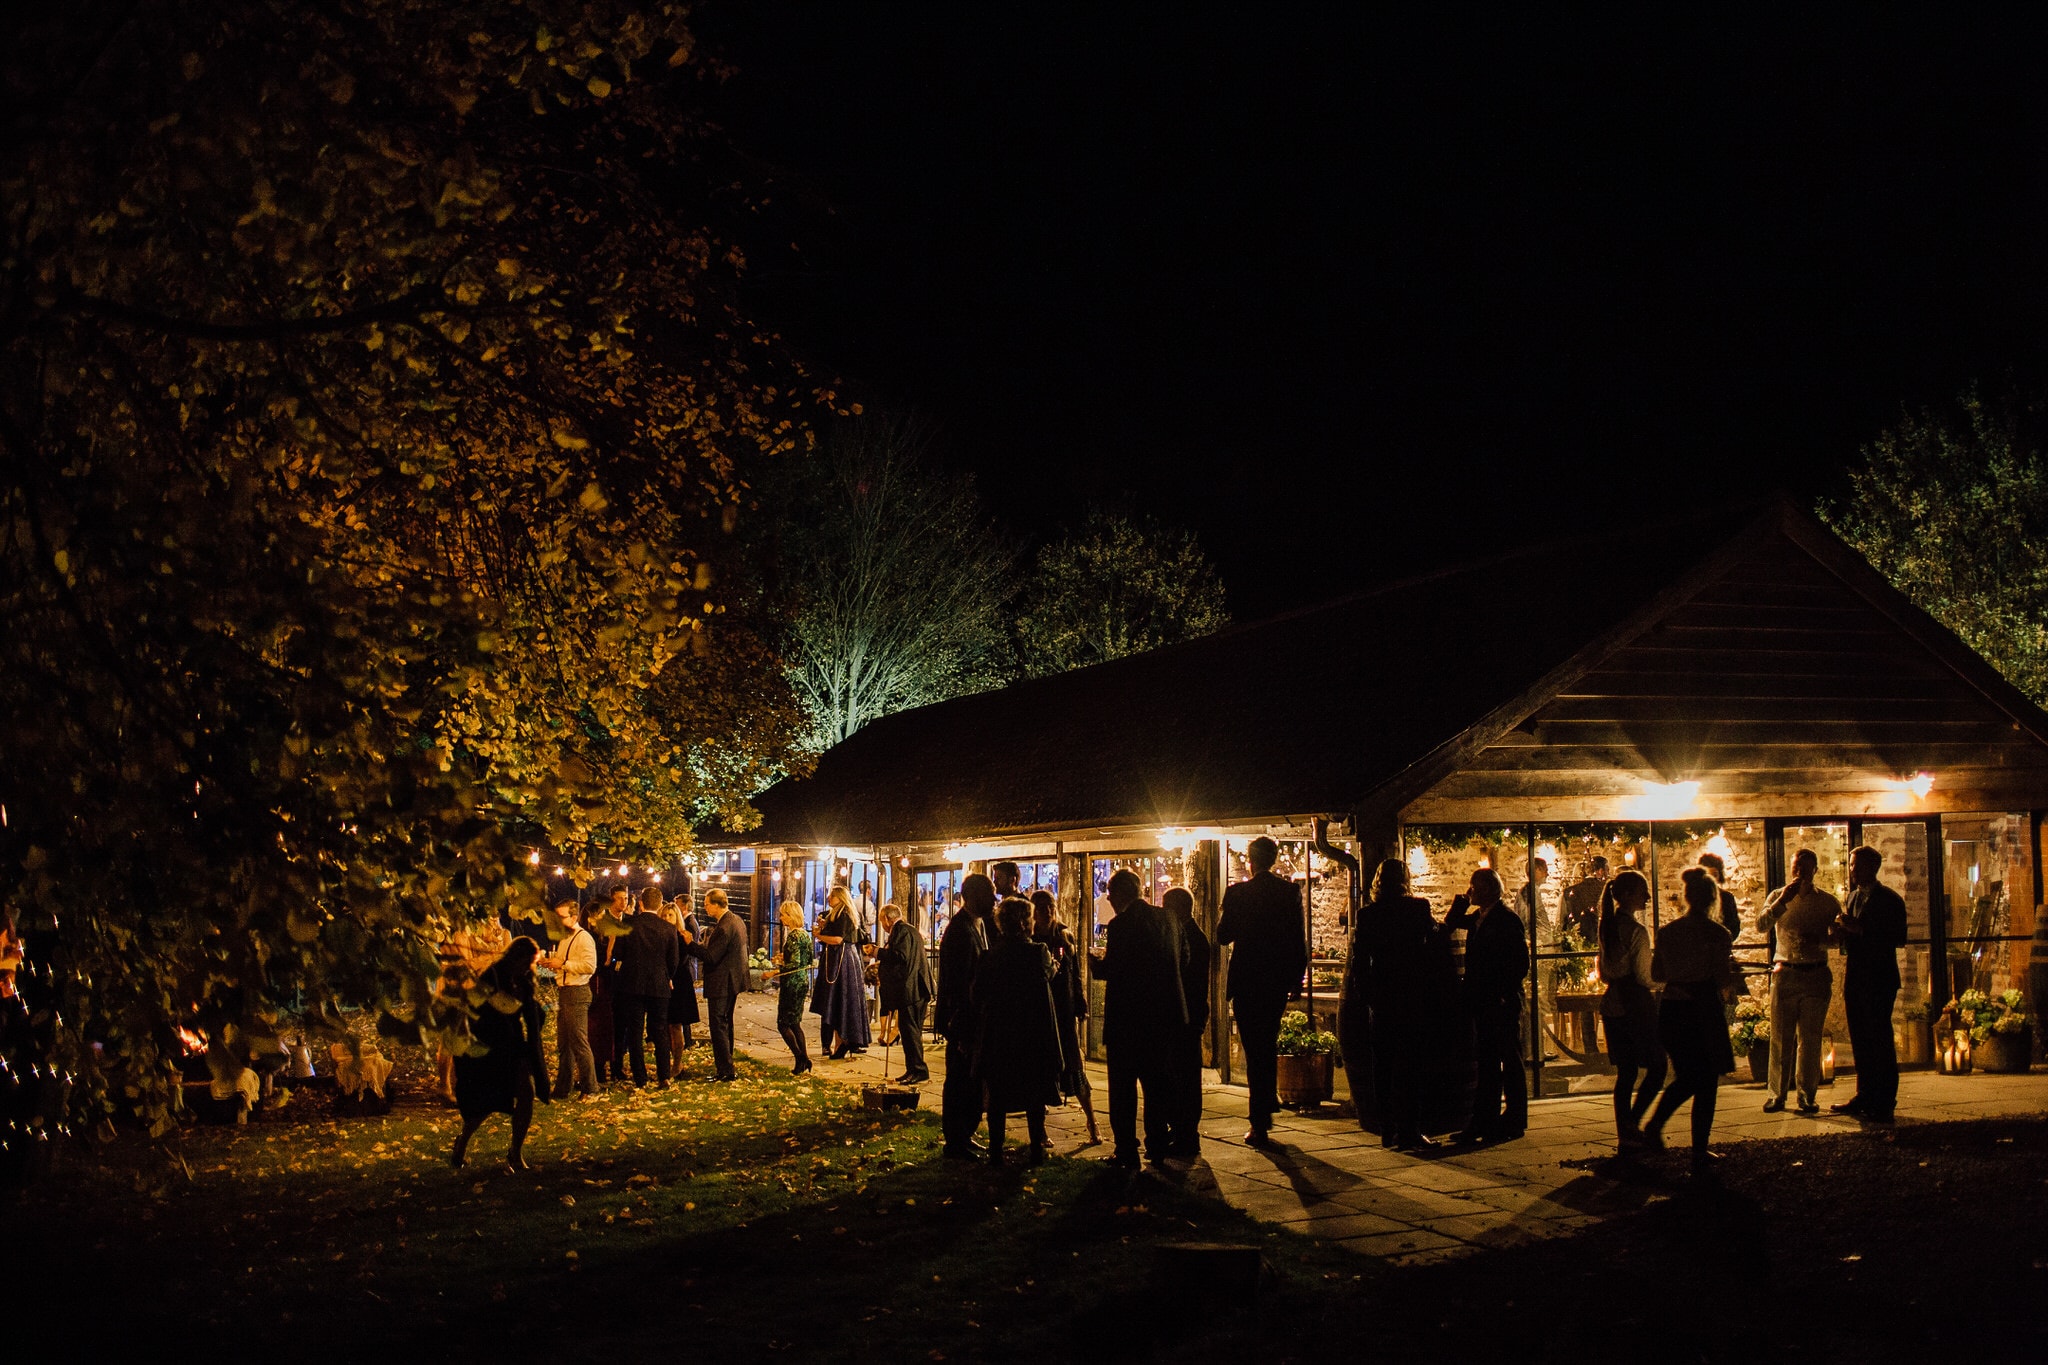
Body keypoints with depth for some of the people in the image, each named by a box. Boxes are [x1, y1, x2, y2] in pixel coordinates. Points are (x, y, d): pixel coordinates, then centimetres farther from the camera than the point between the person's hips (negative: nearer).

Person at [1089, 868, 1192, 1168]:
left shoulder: (1121, 925, -15)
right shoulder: (1168, 920, 5)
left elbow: (1111, 971, -17)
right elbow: (1183, 962, 11)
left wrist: (1097, 959, 4)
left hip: (1127, 1017, -6)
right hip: (1163, 1016, 6)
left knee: (1123, 1087, 2)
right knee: (1158, 1082, 16)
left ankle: (1126, 1150, 2)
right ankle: (1158, 1145, 20)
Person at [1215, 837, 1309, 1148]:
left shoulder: (1237, 893, -9)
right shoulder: (1291, 891, -1)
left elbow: (1223, 936, -3)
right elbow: (1299, 939, 1)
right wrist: (1296, 978, 10)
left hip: (1246, 980, -3)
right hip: (1278, 980, 3)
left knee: (1254, 1050, 0)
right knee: (1269, 1045, 21)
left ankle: (1260, 1125, -2)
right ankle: (1266, 1110, 29)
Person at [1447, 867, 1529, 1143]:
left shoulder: (1508, 919, -12)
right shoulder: (1476, 918, 12)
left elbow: (1521, 962, -14)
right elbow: (1450, 924, 25)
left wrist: (1506, 994, -18)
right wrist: (1460, 902, 9)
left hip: (1503, 1003, -8)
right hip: (1482, 1002, 8)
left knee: (1510, 1061, 0)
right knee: (1486, 1062, 11)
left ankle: (1514, 1122, 6)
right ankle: (1485, 1121, 16)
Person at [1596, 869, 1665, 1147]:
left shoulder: (1607, 926, 8)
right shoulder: (1637, 931, -17)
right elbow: (1644, 977, -15)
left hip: (1612, 1004, 8)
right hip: (1637, 1006, -8)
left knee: (1625, 1072, 12)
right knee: (1656, 1068, 3)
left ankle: (1624, 1133, 14)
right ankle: (1632, 1124, -6)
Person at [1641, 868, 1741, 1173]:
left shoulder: (1667, 932, 2)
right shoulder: (1718, 934, -11)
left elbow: (1657, 973, 10)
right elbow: (1724, 980, -13)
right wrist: (1735, 974, 8)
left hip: (1671, 1011, 5)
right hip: (1704, 1012, -5)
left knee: (1686, 1078, 23)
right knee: (1706, 1085, 8)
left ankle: (1655, 1125, 6)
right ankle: (1699, 1154, 10)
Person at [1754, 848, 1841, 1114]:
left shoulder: (1828, 902, 7)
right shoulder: (1779, 897, 8)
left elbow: (1837, 936, 1)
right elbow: (1761, 926, -6)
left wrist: (1816, 941, -19)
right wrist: (1783, 900, -16)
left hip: (1816, 975, 0)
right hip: (1785, 973, 0)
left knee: (1810, 1039, 2)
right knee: (1781, 1037, -1)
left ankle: (1808, 1095, 10)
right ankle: (1777, 1094, 5)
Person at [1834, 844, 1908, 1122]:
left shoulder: (1889, 899, -8)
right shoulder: (1854, 896, 16)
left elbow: (1898, 938, -15)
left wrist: (1861, 930, -21)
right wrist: (1845, 928, -1)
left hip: (1878, 978, -8)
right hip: (1855, 978, 8)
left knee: (1879, 1040, -5)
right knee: (1860, 1041, 11)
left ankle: (1884, 1103, -1)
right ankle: (1865, 1097, 19)